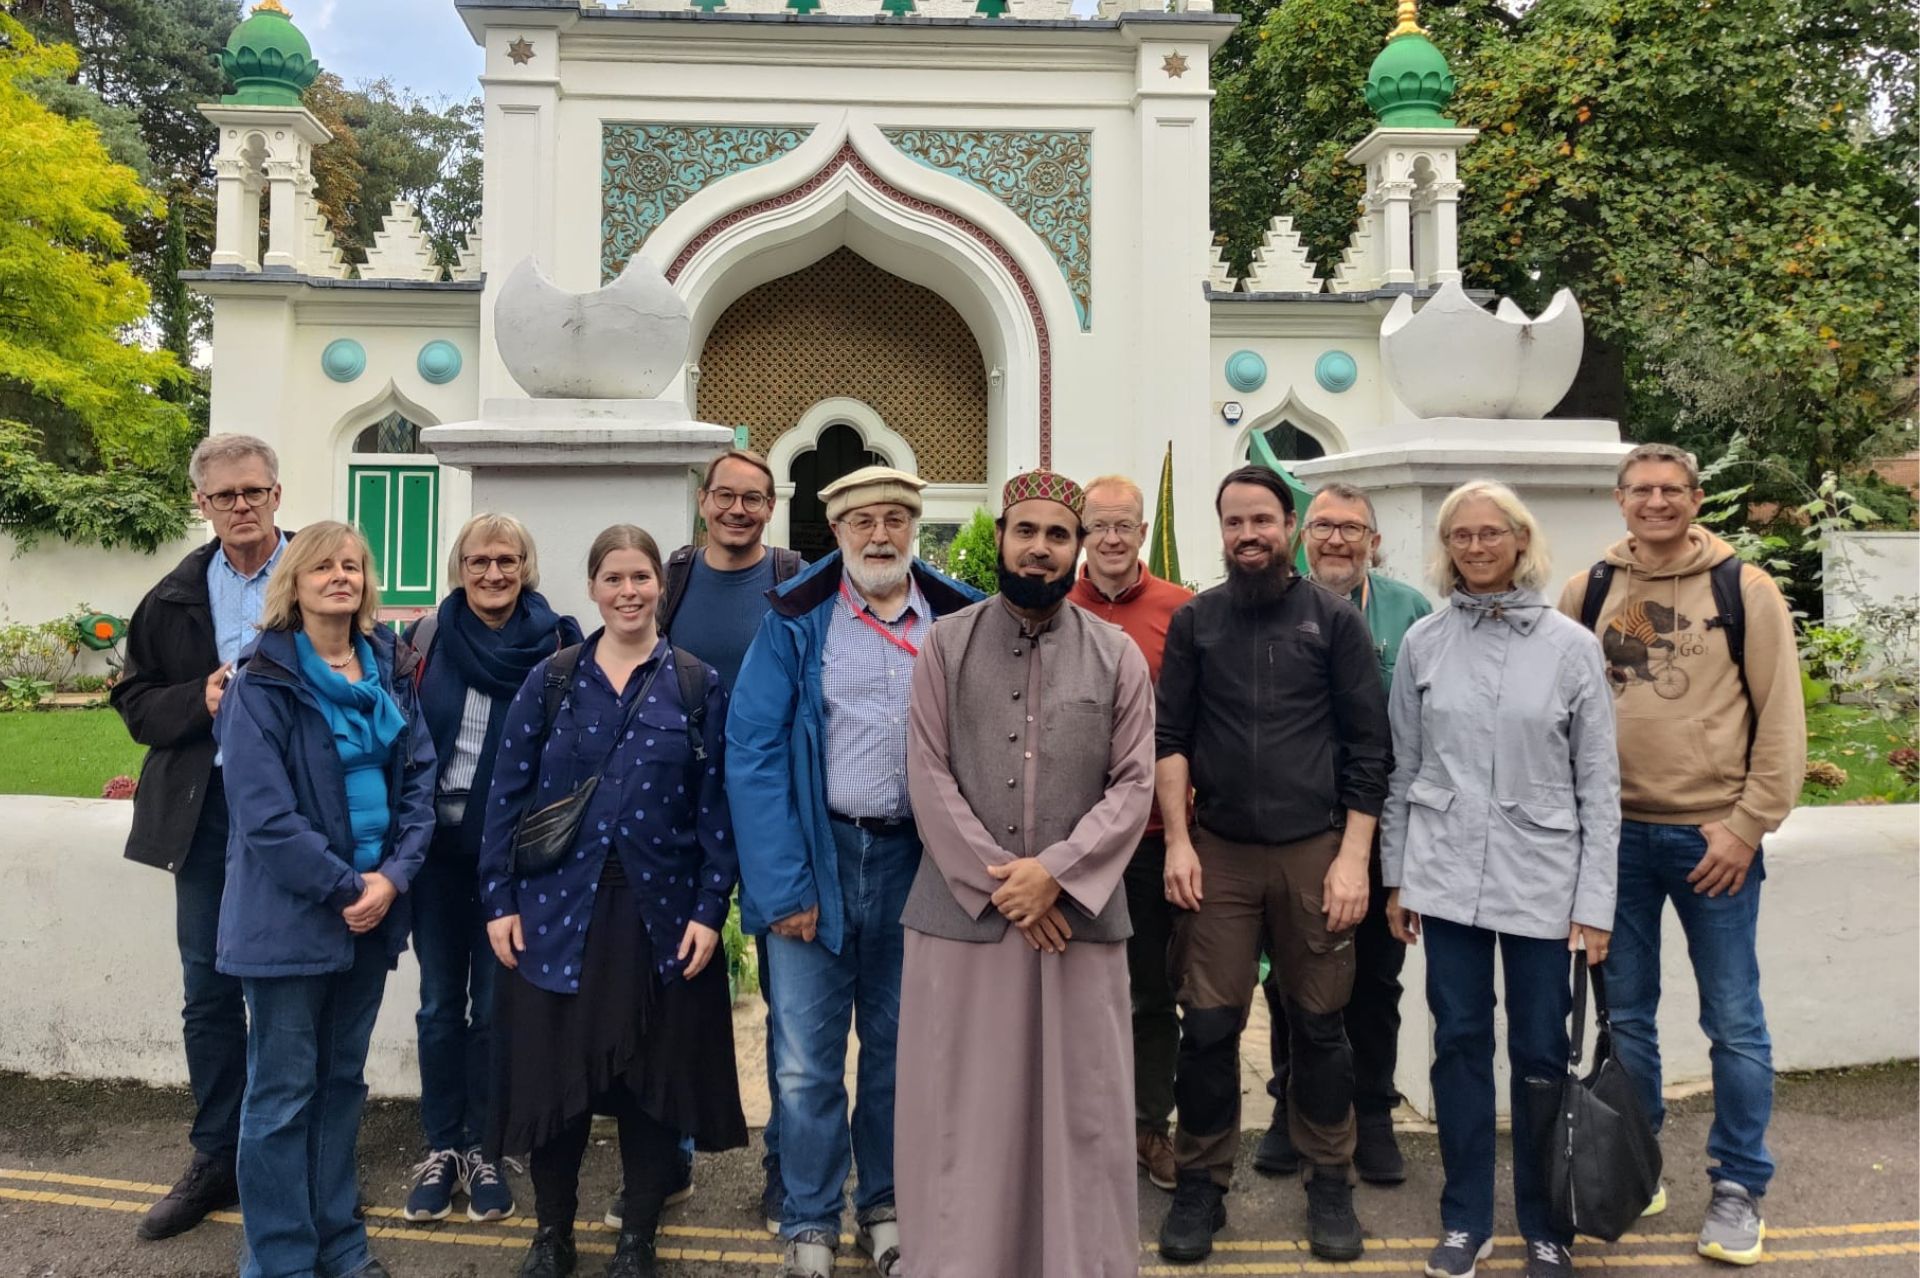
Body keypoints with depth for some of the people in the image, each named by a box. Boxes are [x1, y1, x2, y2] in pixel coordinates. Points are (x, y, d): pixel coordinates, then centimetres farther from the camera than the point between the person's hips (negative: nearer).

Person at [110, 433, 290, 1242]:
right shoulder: (174, 599, 6)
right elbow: (135, 703, 7)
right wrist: (200, 699, -11)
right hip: (205, 812, 3)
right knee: (209, 992, 12)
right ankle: (216, 1160, 28)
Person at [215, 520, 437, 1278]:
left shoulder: (391, 671, 7)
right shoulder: (264, 683, -9)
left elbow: (419, 780, 4)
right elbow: (264, 814, -15)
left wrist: (393, 876, -9)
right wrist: (345, 887, -15)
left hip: (374, 906, 5)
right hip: (290, 913, -5)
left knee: (343, 1081, 16)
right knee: (283, 1092, 4)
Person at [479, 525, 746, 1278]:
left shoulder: (698, 686, 1)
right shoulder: (550, 681, 3)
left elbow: (716, 806, -1)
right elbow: (507, 794, 3)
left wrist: (710, 909, -7)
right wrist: (500, 901, -3)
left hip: (662, 912, 0)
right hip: (558, 909, 1)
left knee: (652, 1077, 8)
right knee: (552, 1074, 7)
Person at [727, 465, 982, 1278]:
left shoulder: (961, 619, 2)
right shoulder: (796, 619, -4)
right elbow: (753, 749, -9)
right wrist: (781, 880, -14)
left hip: (916, 859, 2)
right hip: (817, 853, -2)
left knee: (899, 1046, 15)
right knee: (808, 1059, 4)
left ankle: (886, 1206, 32)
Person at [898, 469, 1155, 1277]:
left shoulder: (1118, 656, 5)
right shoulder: (945, 643, 3)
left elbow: (1134, 786, -1)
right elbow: (929, 778, -3)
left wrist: (1055, 870, -13)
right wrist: (1000, 885, -10)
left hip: (1079, 917, 1)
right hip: (961, 914, 0)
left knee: (1081, 1114, 9)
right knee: (962, 1114, 8)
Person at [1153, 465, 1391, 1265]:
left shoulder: (1335, 621, 2)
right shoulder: (1194, 622, 7)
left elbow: (1367, 746, 0)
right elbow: (1169, 737, 5)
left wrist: (1353, 857, -6)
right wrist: (1177, 841, -4)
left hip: (1314, 850, -1)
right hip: (1218, 851, 1)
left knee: (1318, 1023, 8)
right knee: (1207, 1025, 2)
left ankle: (1330, 1185, 25)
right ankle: (1201, 1185, 17)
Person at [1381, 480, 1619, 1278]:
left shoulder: (1570, 645, -2)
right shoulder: (1423, 643, 2)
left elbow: (1598, 783, -1)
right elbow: (1402, 768, 8)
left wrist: (1595, 901, -4)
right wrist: (1396, 879, 7)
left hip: (1542, 881, -1)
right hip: (1446, 877, 1)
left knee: (1541, 1054, 7)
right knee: (1460, 1044, 9)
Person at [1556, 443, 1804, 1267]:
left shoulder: (1745, 590, -3)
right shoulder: (1587, 592, 4)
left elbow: (1782, 720, -4)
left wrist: (1748, 826, -9)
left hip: (1712, 836, -2)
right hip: (1616, 833, 3)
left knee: (1733, 1022, 6)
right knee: (1624, 1015, 13)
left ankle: (1739, 1186, 22)